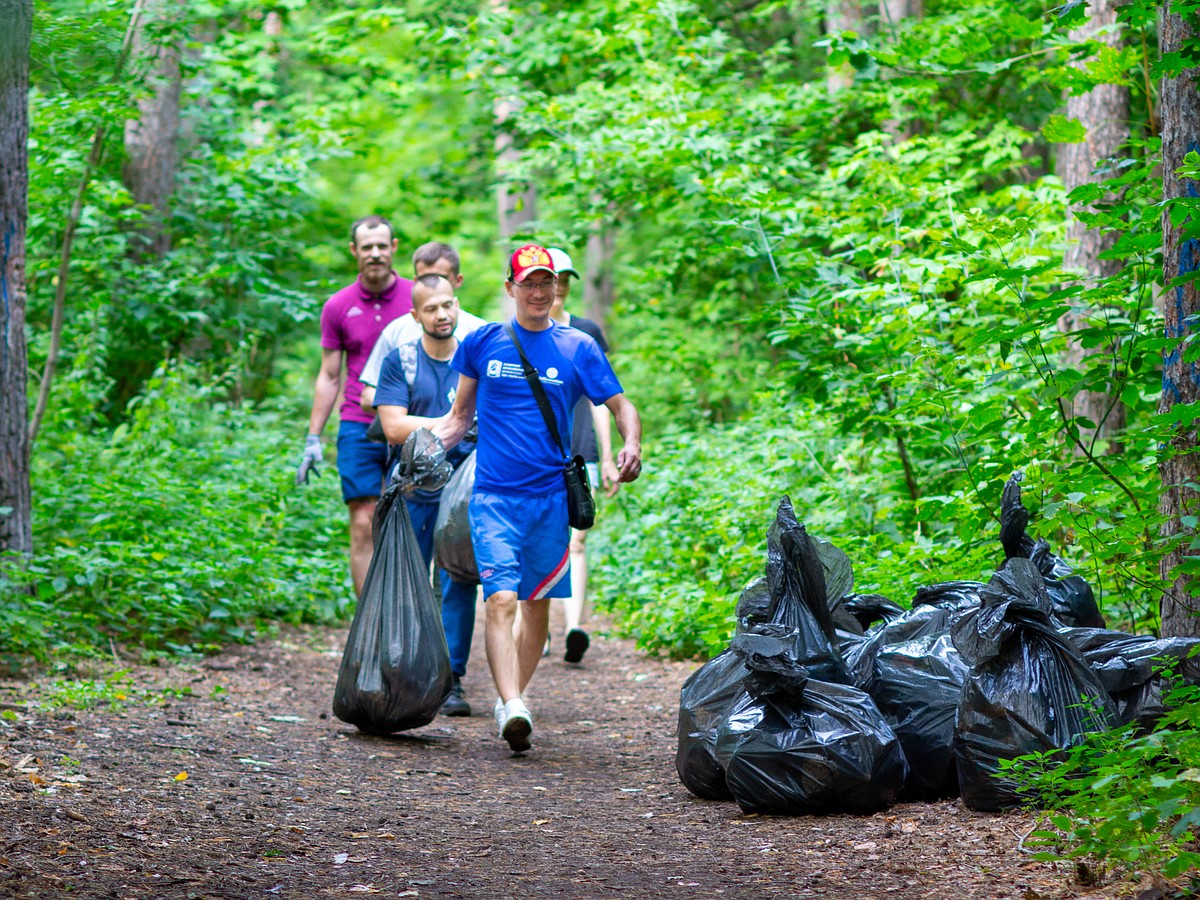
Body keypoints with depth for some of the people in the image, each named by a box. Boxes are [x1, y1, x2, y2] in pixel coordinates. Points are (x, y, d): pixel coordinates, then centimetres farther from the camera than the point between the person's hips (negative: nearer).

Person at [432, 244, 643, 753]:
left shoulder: (577, 348, 3)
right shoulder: (482, 343, 6)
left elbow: (621, 407, 4)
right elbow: (460, 416, 17)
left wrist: (631, 446, -16)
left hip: (550, 496, 1)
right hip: (494, 495, -1)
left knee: (537, 605, 9)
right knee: (501, 599, -17)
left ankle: (510, 697, 26)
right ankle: (512, 710, -27)